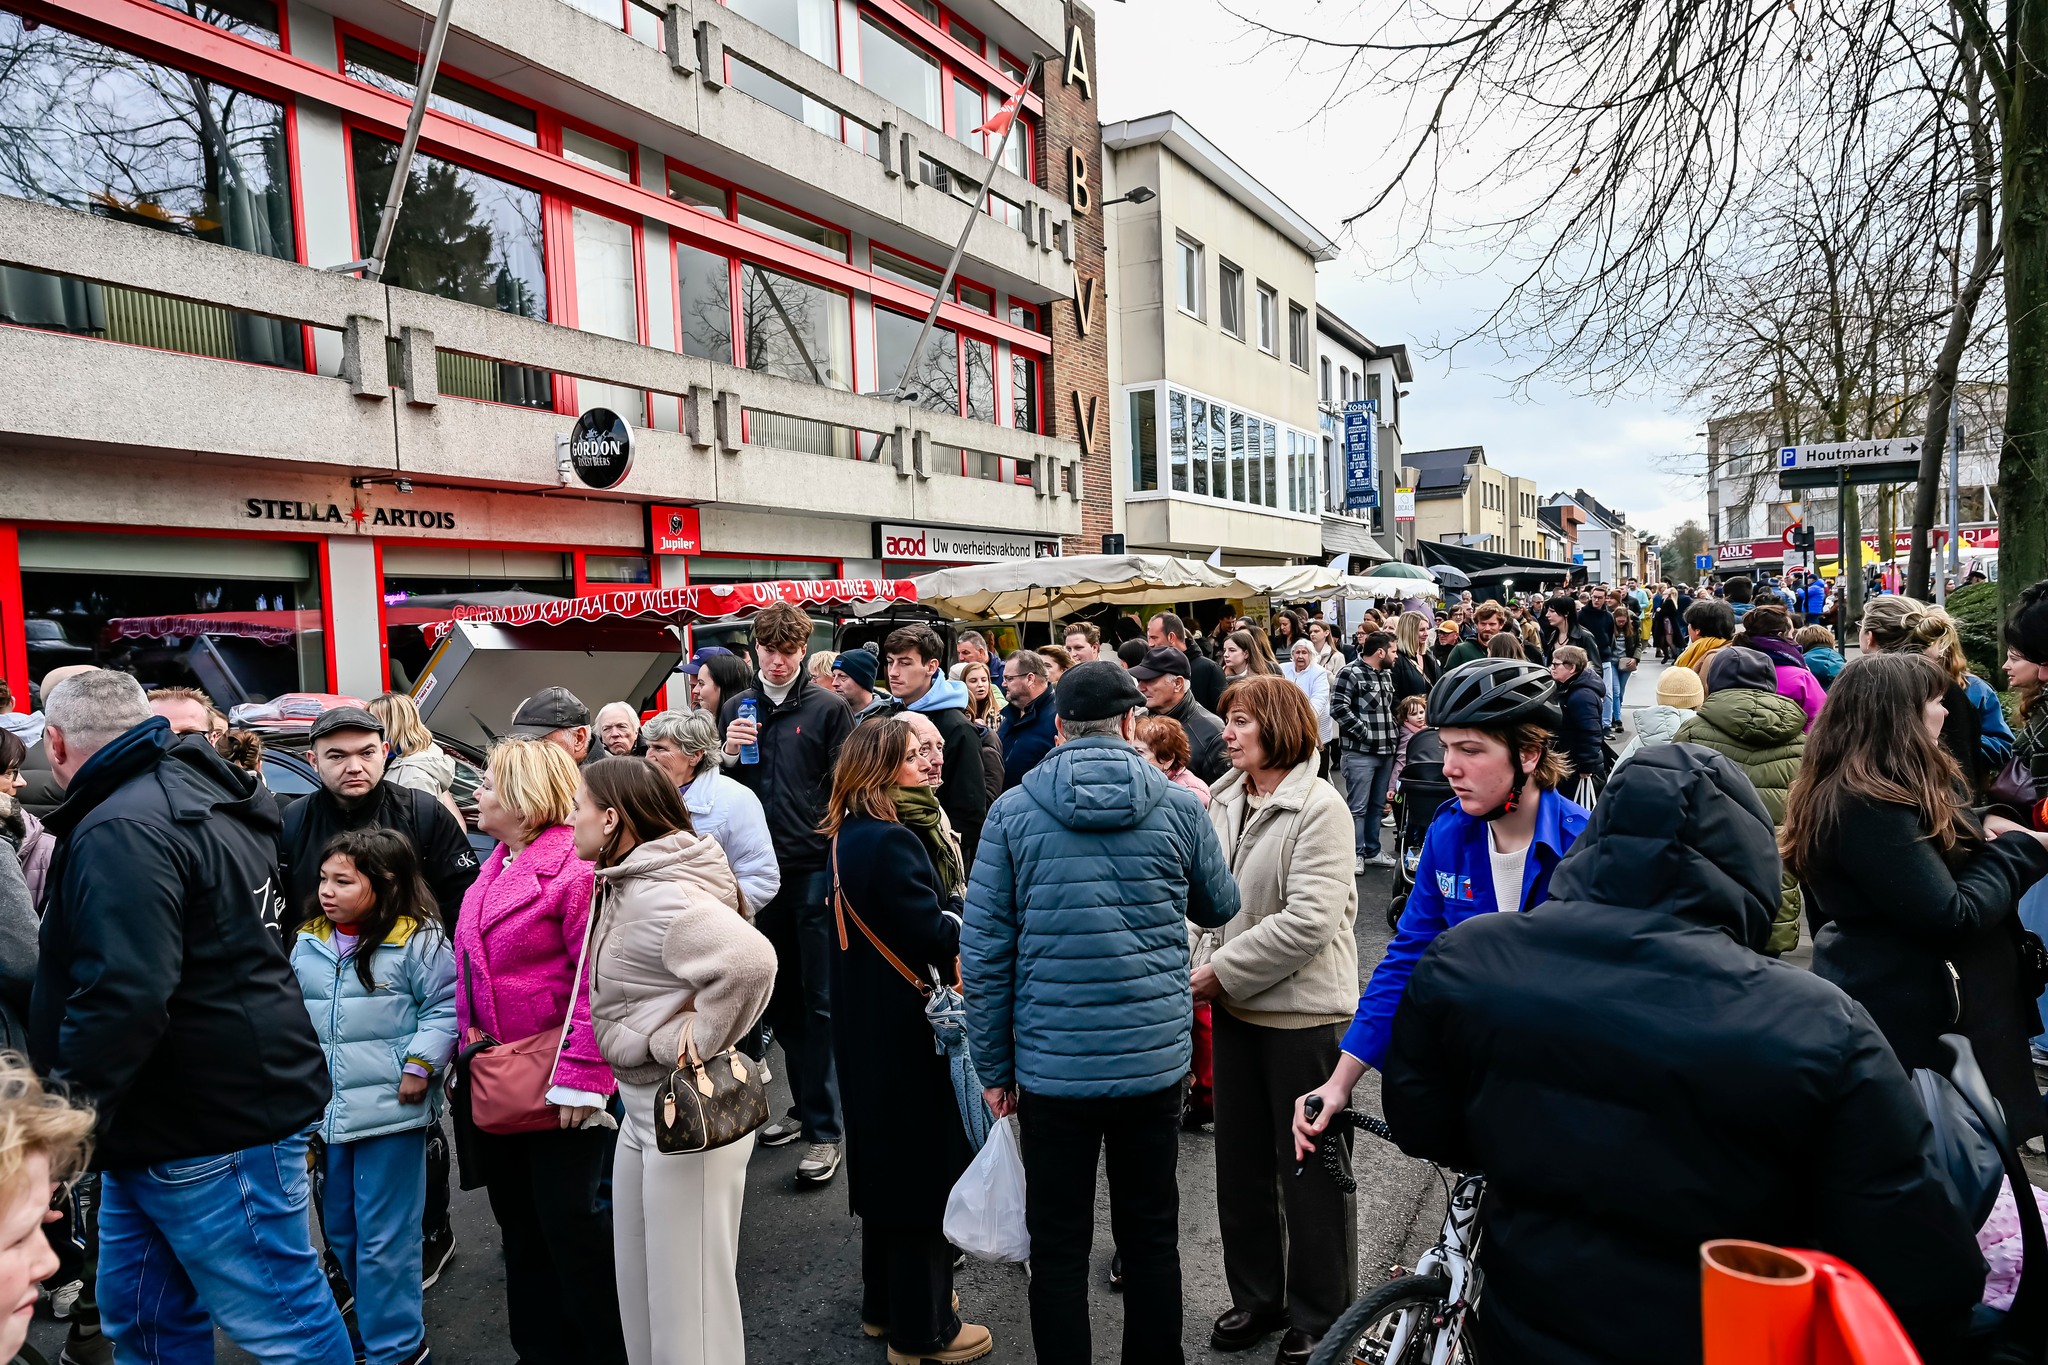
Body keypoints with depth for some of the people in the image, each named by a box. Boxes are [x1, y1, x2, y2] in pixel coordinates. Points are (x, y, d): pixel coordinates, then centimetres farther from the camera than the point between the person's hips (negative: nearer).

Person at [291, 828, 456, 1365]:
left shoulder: (418, 940, -12)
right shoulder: (307, 943, 6)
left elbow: (444, 1007, -9)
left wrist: (420, 1064, -16)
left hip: (391, 1113, -7)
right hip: (326, 1112, 7)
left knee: (384, 1239, 1)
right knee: (340, 1231, 20)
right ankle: (375, 1321, 39)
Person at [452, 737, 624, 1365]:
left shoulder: (575, 867, -19)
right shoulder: (494, 869, 10)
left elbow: (596, 982, -23)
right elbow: (471, 972, 16)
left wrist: (581, 1077, -23)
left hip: (557, 1085, -9)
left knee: (569, 1219, 2)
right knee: (517, 1217, 19)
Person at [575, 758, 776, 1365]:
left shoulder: (659, 897, -24)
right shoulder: (624, 885, 7)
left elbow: (750, 959, -40)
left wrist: (702, 1037, -26)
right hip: (640, 1106, 10)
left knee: (686, 1295, 6)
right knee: (638, 1282, 23)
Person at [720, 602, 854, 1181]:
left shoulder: (828, 708, -2)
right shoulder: (737, 708, 10)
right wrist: (728, 756, -7)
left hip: (816, 871, -4)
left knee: (819, 1001, 0)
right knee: (780, 996, 13)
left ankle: (823, 1130, 5)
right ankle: (804, 1104, 28)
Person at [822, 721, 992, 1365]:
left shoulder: (850, 835, 7)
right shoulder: (890, 841, -23)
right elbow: (938, 937, -25)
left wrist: (950, 908, -4)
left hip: (868, 1025, 10)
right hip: (905, 1028, -10)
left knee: (887, 1155, 21)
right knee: (924, 1163, 4)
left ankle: (885, 1303, 37)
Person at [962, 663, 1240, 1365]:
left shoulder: (1013, 811, -7)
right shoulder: (1179, 806, -4)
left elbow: (983, 952, -6)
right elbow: (1220, 908, 13)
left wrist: (994, 1066, 4)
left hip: (1052, 1065, -1)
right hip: (1156, 1059, 2)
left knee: (1058, 1247, 13)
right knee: (1151, 1239, 17)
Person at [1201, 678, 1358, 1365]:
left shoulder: (1319, 805, -16)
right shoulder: (1223, 799, 2)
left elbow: (1307, 921, -22)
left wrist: (1220, 972, -18)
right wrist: (1212, 975, -7)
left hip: (1303, 1009, -6)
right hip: (1236, 1006, 6)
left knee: (1310, 1168, 10)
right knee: (1241, 1160, 18)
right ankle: (1256, 1296, 37)